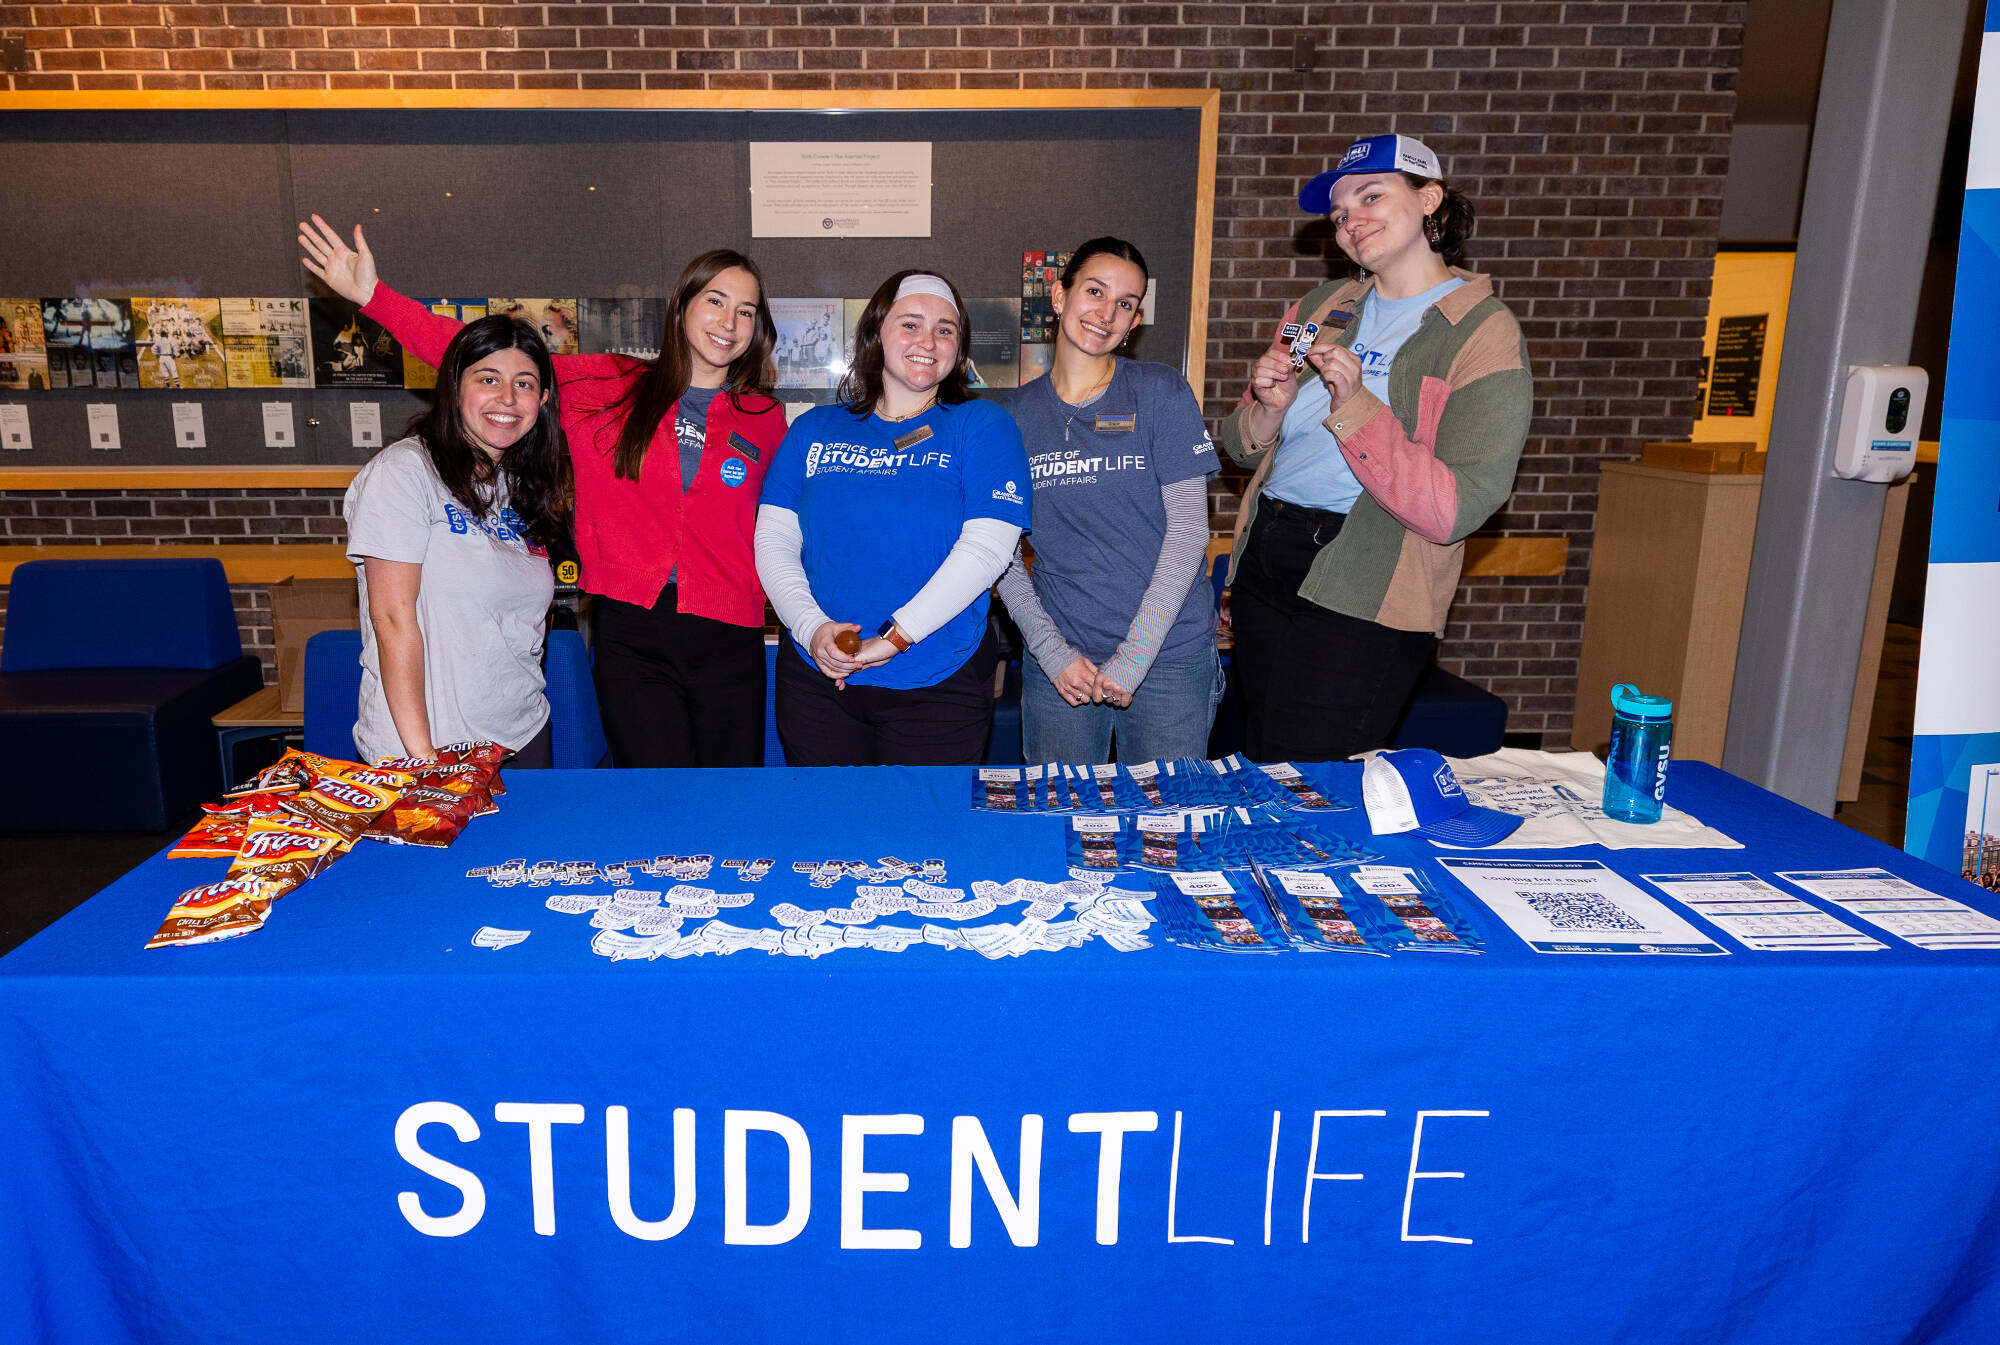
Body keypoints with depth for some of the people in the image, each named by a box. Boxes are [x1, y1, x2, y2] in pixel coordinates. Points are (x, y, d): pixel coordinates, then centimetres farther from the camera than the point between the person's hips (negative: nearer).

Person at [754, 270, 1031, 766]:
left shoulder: (981, 425, 0)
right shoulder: (815, 429, 10)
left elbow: (987, 546, -12)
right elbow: (773, 540, 5)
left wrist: (893, 639, -17)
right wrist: (812, 627, -13)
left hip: (937, 688, -2)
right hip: (816, 679, 3)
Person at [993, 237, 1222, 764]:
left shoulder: (1162, 393, 0)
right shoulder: (1015, 414, 6)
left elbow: (1188, 529, -6)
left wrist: (1131, 660, -12)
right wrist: (1052, 652, -9)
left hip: (1167, 656, -1)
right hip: (1057, 663, 2)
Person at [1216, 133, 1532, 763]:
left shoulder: (1483, 333, -6)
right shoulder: (1321, 308, 11)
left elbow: (1453, 512, -16)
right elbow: (1242, 447, 15)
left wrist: (1354, 406, -22)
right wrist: (1269, 408, -7)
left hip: (1364, 599, -6)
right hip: (1263, 560, 6)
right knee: (1257, 765, 16)